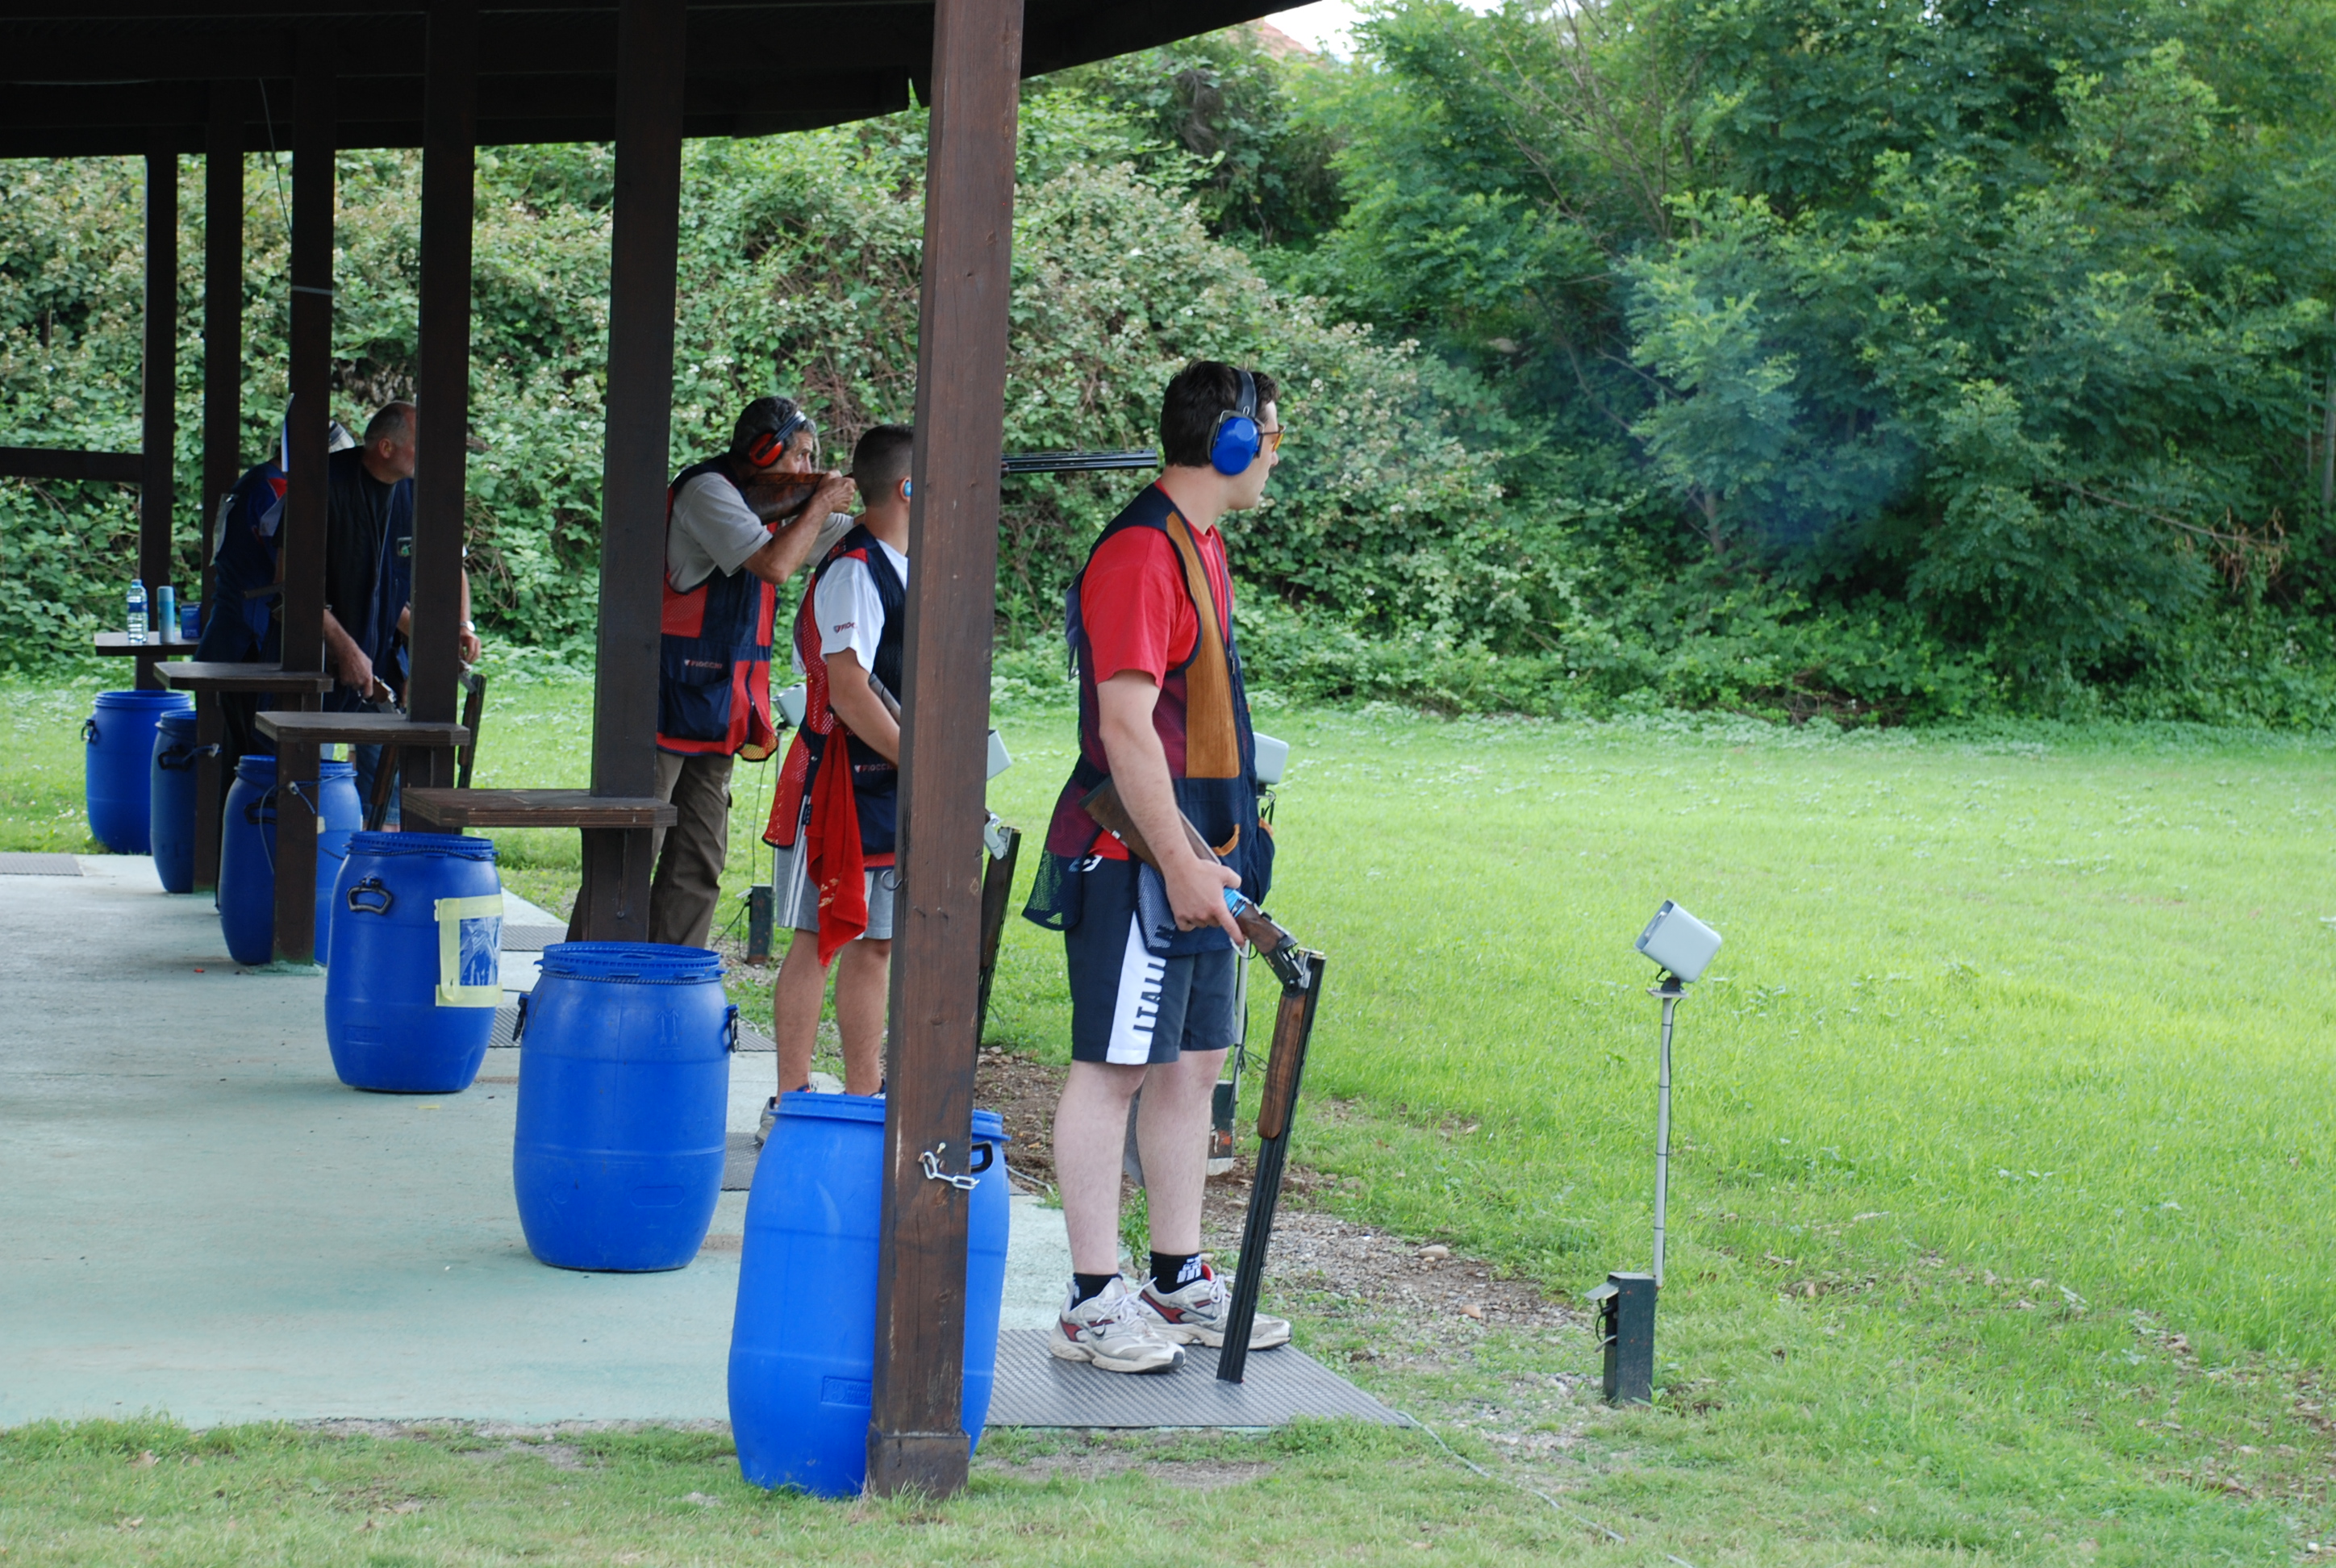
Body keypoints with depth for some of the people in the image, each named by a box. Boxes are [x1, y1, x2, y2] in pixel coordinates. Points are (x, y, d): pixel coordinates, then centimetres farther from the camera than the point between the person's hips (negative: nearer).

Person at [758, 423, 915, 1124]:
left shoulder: (903, 567, 14)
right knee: (818, 941, -3)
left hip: (891, 785, 9)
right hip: (842, 783, -9)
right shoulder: (853, 571, -16)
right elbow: (848, 691, -23)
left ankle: (864, 1099, 19)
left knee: (875, 943, 12)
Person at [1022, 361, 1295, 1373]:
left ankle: (1178, 1285, 21)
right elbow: (1127, 728, -22)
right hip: (1134, 860, -10)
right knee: (1116, 1067, -5)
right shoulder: (1140, 555, -17)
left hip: (1195, 858, 10)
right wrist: (1178, 863, -22)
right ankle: (1093, 1303, 0)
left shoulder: (1201, 547, 15)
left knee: (1191, 1063, 13)